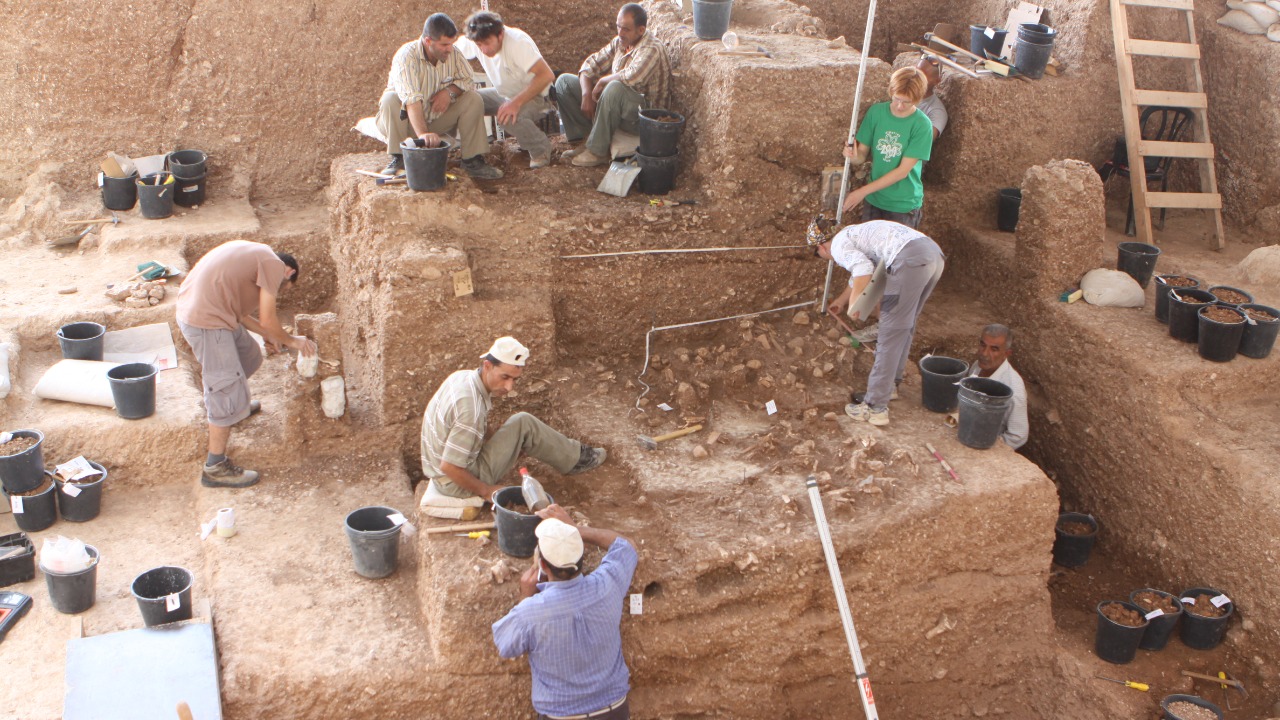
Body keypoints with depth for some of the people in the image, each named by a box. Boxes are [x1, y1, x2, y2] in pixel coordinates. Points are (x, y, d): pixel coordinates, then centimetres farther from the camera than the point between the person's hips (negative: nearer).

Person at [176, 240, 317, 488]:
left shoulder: (255, 256, 23)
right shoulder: (274, 265, -5)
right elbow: (268, 319, -6)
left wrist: (268, 335, 33)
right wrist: (291, 341, 10)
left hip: (192, 308, 10)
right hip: (206, 322, -10)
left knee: (249, 356, 30)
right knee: (229, 391, -4)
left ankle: (234, 406, 54)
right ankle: (215, 468, 2)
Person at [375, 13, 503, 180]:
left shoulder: (453, 53, -10)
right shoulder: (406, 56, -27)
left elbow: (467, 81, 0)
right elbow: (412, 100, -41)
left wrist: (450, 91, -23)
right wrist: (422, 134, -54)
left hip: (436, 117, 4)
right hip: (409, 120, -4)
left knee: (473, 99, -15)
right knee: (390, 99, -34)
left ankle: (472, 159, -14)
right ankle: (398, 158, -24)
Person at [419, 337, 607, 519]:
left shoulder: (462, 377, -4)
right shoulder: (471, 409, -31)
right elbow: (449, 467, -29)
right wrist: (485, 490, -16)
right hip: (457, 484, -9)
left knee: (522, 424, 16)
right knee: (524, 425, -8)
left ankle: (573, 455, 28)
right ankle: (575, 459, 12)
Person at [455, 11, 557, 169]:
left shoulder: (518, 42, -28)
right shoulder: (470, 42, -12)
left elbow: (547, 75, -34)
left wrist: (516, 103, -39)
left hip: (533, 96, -7)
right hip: (504, 94, 7)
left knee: (508, 117, -36)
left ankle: (540, 151, -10)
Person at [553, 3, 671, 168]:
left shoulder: (652, 49, -20)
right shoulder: (619, 42, 5)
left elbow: (630, 77, -37)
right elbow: (591, 63, 8)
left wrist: (601, 82, -20)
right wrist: (587, 94, -9)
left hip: (642, 113, -8)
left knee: (615, 88, -41)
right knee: (564, 81, 3)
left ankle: (598, 151, -25)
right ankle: (583, 138, -3)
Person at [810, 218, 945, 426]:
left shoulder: (838, 244, 8)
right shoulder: (854, 236, 36)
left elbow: (863, 268, -14)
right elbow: (859, 277, 54)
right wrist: (841, 301, 70)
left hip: (910, 260, -9)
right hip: (935, 253, 9)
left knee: (891, 332, -4)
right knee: (906, 326, 24)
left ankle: (875, 407, -1)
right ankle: (890, 384, 37)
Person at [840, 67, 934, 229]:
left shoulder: (922, 125, -16)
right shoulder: (876, 112, -6)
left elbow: (903, 171, -17)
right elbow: (862, 154, -1)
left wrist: (863, 191, -20)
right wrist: (854, 156, -26)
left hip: (904, 205, -3)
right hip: (873, 199, 3)